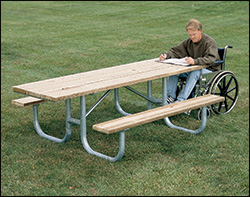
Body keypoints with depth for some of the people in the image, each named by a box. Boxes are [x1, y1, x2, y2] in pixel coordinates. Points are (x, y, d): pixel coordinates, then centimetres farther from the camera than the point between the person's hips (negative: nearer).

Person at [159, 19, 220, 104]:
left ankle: (181, 99, -43)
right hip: (193, 68, 6)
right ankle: (170, 96, -21)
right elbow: (175, 51, 10)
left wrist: (195, 61, -48)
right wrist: (166, 55, -14)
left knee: (195, 72, -39)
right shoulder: (188, 42, 5)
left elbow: (211, 58, -32)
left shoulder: (210, 42, -15)